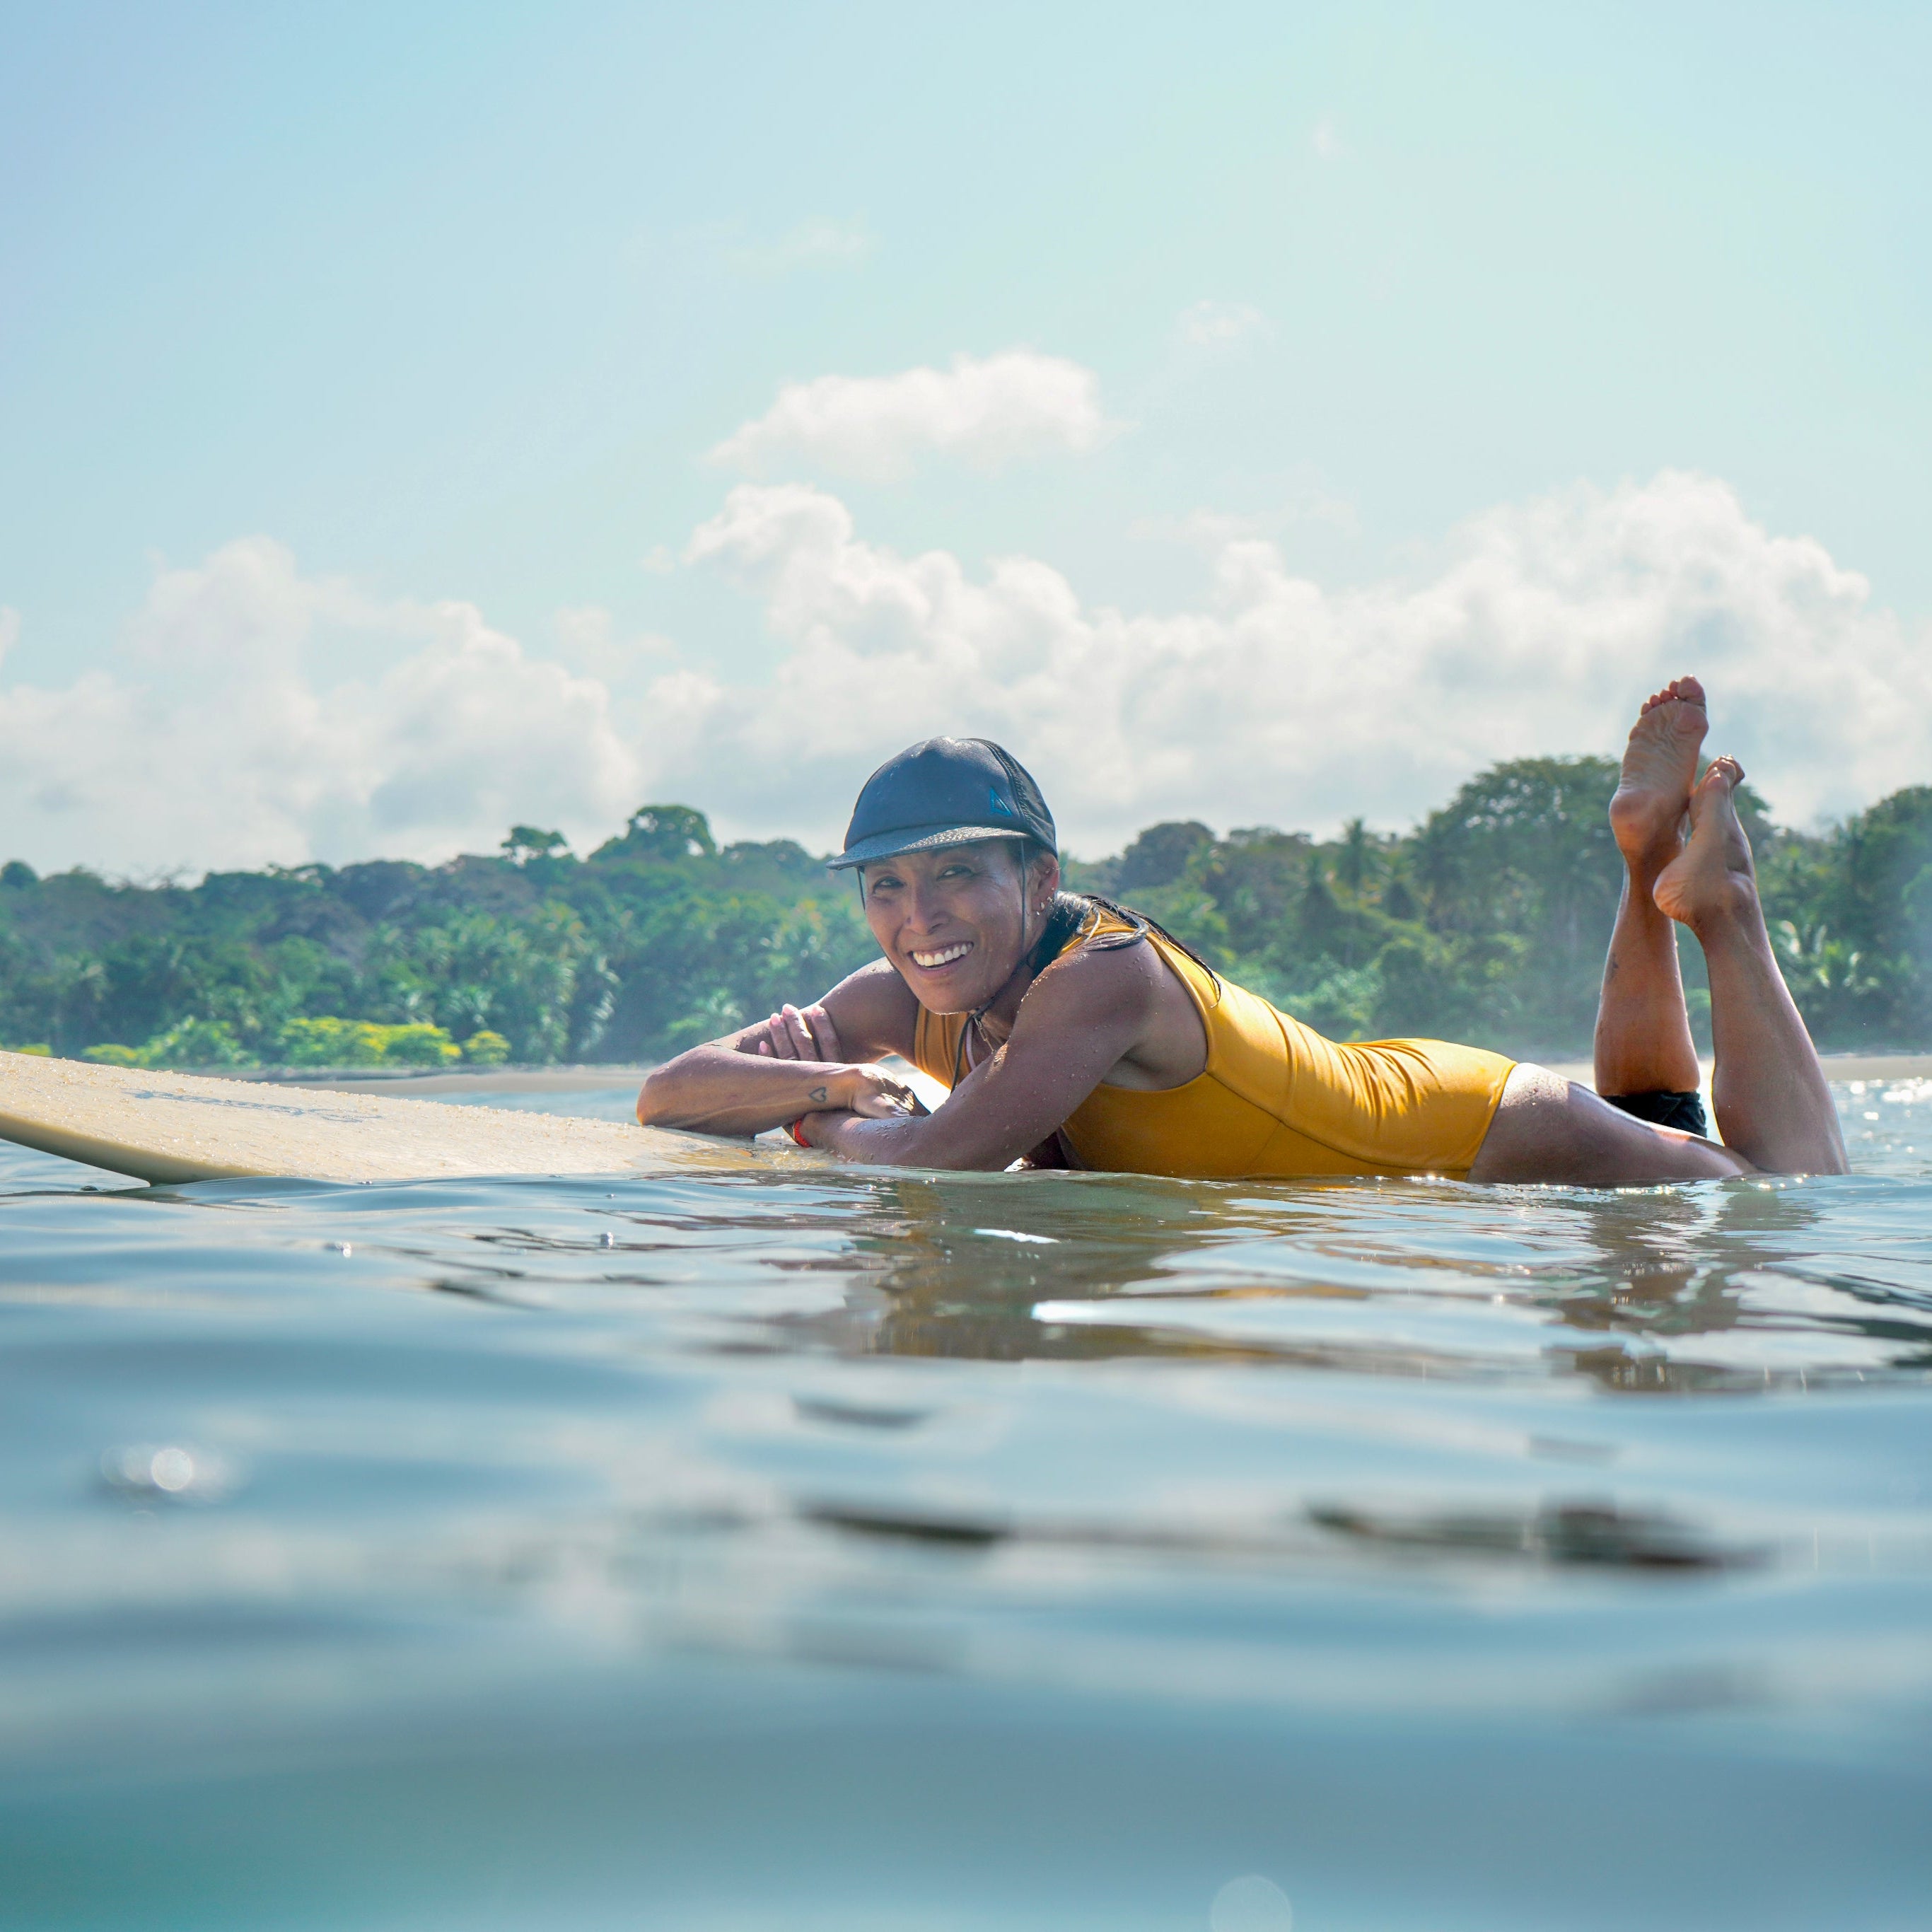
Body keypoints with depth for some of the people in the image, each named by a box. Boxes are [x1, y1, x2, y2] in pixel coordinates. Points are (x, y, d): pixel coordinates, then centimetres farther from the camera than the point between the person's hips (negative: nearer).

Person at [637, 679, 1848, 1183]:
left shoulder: (1105, 977, -37)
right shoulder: (909, 1003, -16)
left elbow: (939, 1161, -45)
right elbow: (667, 1099, -17)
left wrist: (824, 1126, -25)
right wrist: (839, 1079, -35)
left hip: (1481, 1142, -6)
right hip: (1375, 1101, 6)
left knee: (1807, 1189, 14)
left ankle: (1722, 901, 24)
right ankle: (1648, 856, 32)